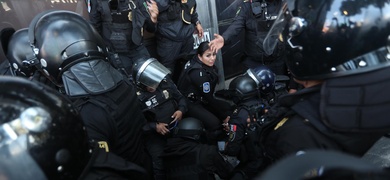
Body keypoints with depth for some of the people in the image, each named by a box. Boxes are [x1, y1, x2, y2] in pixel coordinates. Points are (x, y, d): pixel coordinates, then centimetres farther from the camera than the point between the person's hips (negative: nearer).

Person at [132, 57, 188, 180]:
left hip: (177, 124, 4)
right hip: (155, 133, -4)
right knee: (160, 161, -17)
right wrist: (155, 126, -20)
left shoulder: (165, 82, -1)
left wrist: (181, 110, -10)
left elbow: (180, 97, 9)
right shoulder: (137, 98, -12)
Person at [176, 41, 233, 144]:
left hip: (200, 98, 10)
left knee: (228, 108, 3)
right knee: (214, 123, -26)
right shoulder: (198, 73, -30)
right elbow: (208, 97, -23)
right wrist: (224, 116, -13)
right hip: (189, 103, -10)